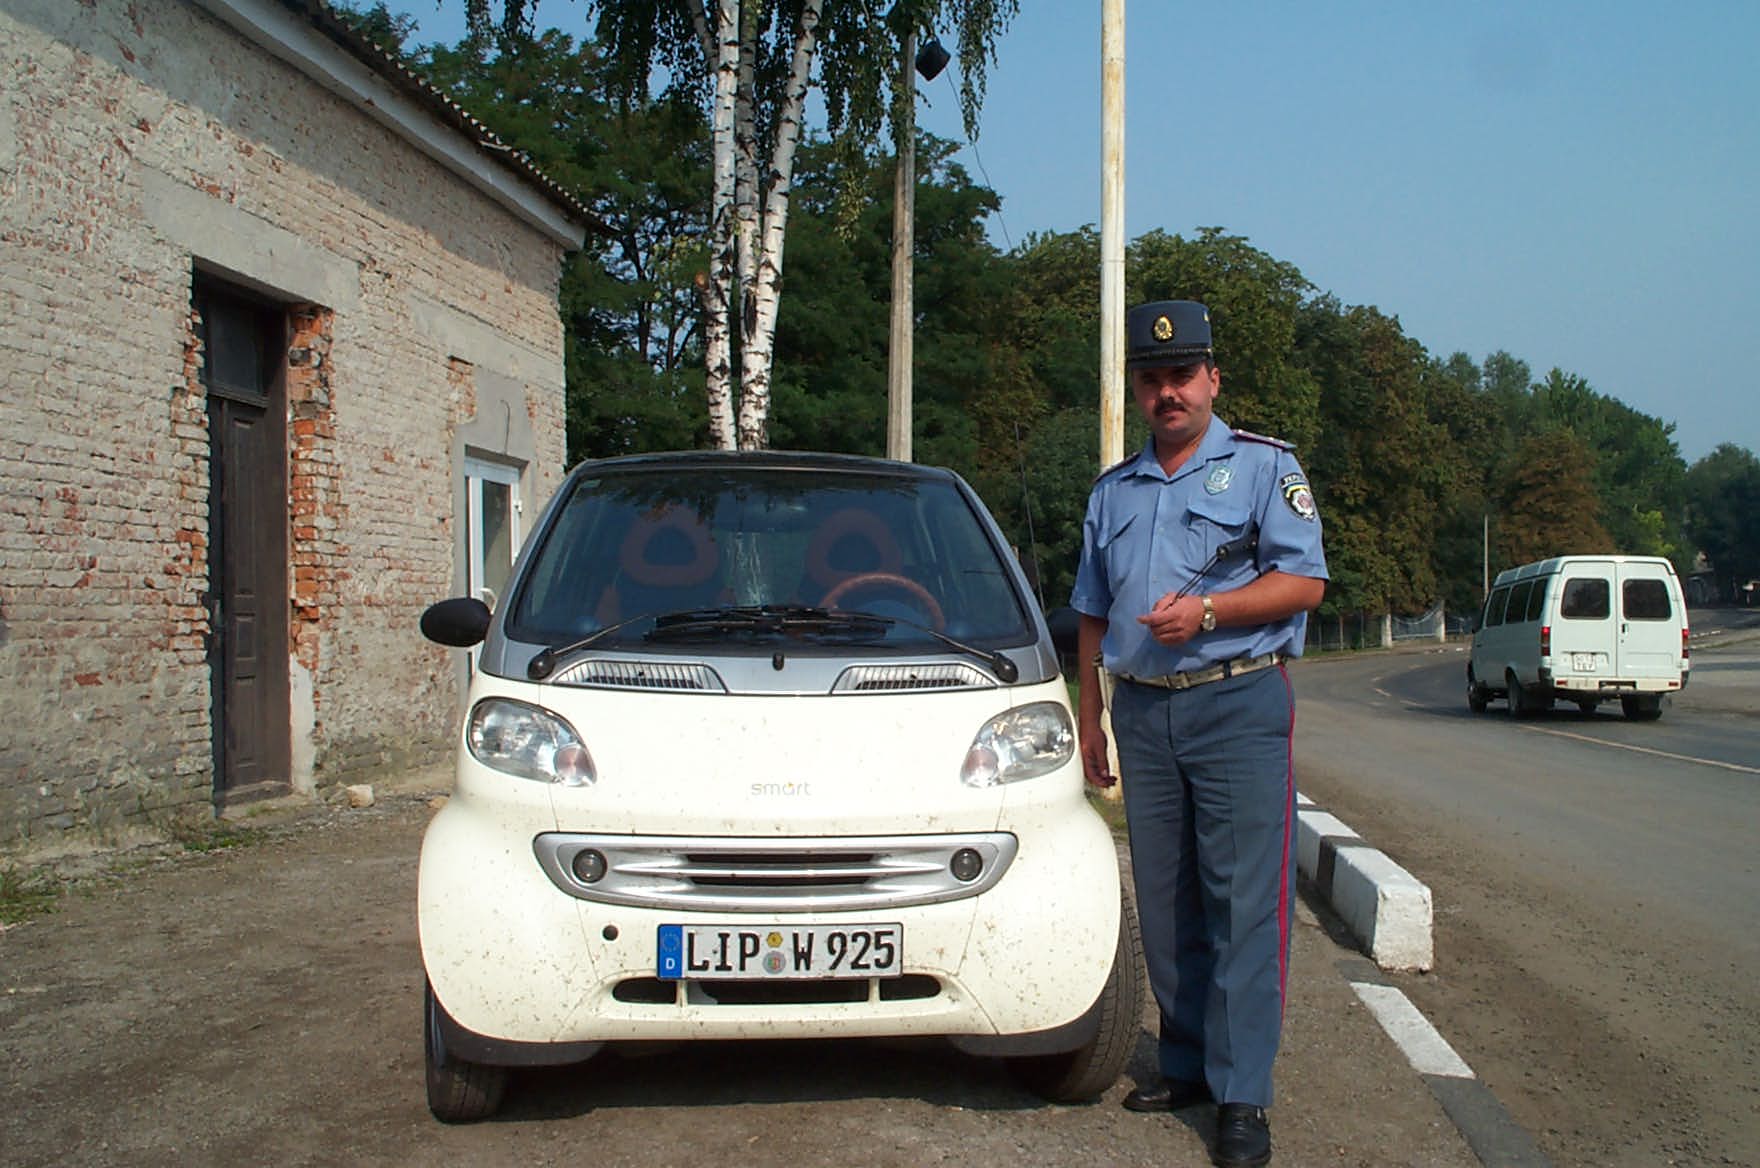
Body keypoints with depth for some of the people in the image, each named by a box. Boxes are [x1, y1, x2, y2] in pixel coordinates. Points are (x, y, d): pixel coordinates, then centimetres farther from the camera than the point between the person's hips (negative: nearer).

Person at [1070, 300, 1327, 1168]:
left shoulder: (1262, 466, 3)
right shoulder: (1112, 492, 18)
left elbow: (1305, 579, -6)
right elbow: (1092, 615, 22)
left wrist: (1208, 611, -18)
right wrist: (1089, 717, 17)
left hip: (1238, 705, -5)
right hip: (1143, 713, 5)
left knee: (1243, 901, -7)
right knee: (1164, 903, 8)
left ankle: (1241, 1094, -3)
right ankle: (1186, 1064, 19)